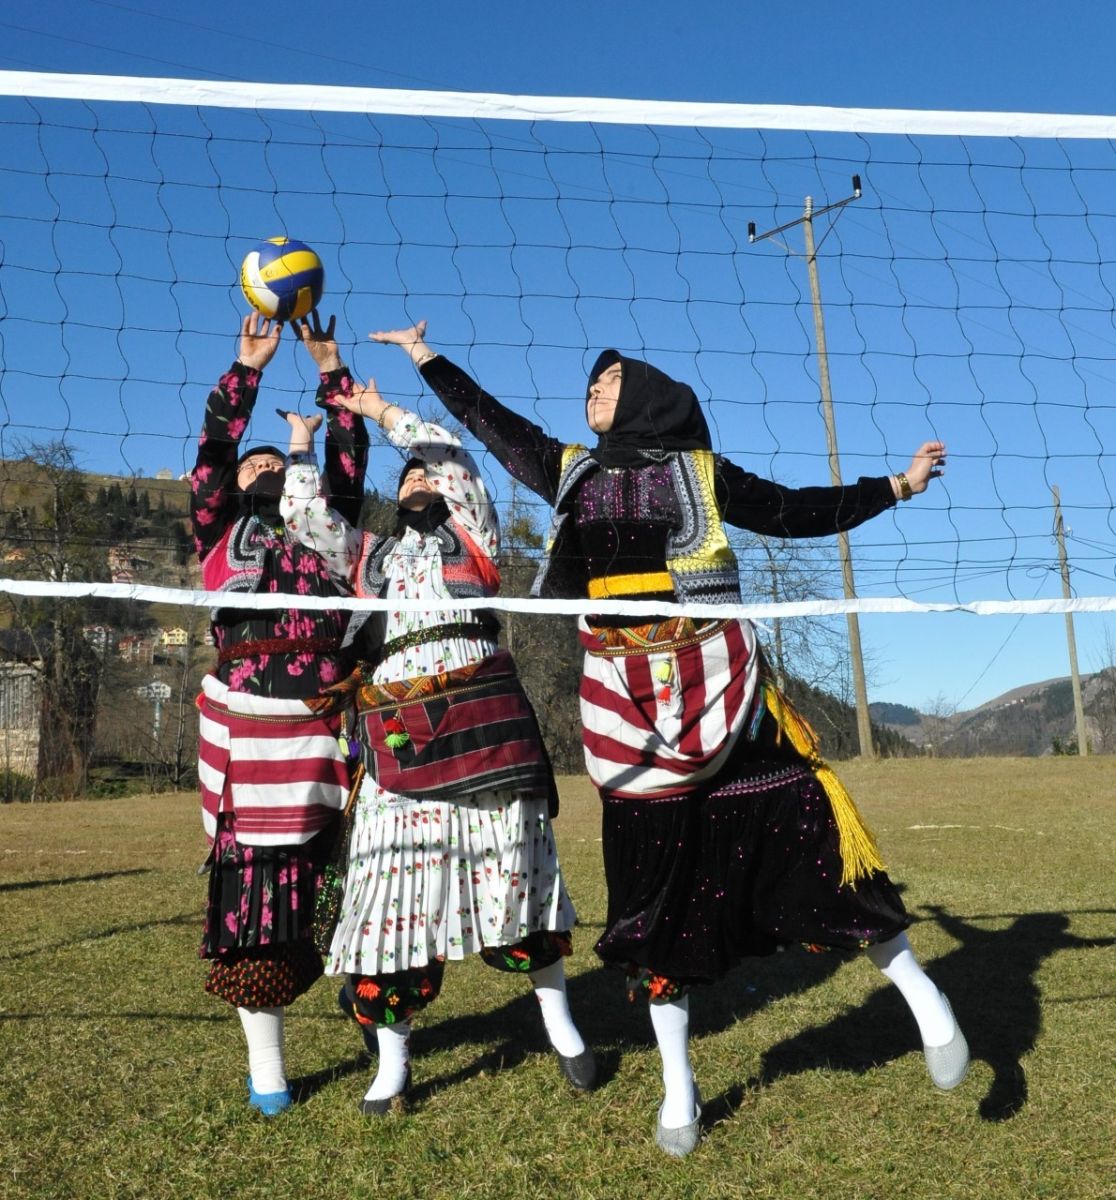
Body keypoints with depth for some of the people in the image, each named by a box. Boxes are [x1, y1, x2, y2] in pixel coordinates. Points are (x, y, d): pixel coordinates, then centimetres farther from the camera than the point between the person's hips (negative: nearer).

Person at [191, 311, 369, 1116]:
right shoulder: (221, 535, 18)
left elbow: (350, 459, 18)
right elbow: (213, 450, 9)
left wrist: (330, 368, 16)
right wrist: (249, 367, 6)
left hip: (329, 721, 2)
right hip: (251, 723, -2)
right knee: (255, 885, 0)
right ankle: (266, 1069, 11)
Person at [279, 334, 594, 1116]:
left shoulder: (472, 540, 15)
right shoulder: (367, 557, 23)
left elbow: (457, 460, 5)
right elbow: (303, 513, 12)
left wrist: (385, 412, 12)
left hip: (484, 724, -2)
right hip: (399, 738, 2)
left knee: (513, 866, 2)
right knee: (395, 878, -1)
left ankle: (560, 1023, 18)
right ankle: (392, 1056, 10)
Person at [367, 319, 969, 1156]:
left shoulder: (701, 471, 5)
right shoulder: (572, 472, 14)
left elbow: (796, 511, 11)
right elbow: (492, 423, 24)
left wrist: (896, 486, 9)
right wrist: (428, 359, 31)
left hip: (717, 683, -2)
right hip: (627, 698, 3)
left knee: (800, 835, -5)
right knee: (656, 884, 7)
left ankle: (919, 993, 17)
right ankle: (678, 1085, 21)